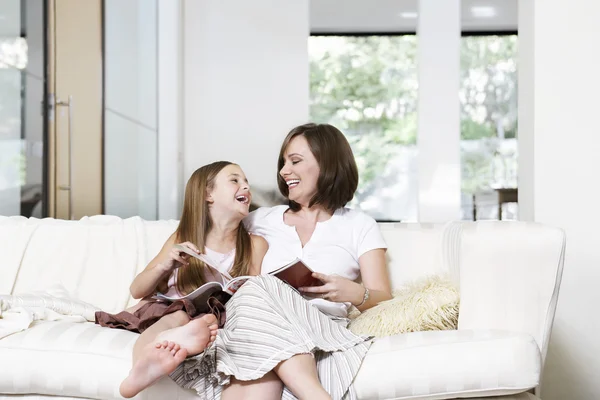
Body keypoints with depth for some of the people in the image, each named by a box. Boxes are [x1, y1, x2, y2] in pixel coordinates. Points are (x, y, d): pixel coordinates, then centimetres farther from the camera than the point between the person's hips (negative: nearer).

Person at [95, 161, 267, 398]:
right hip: (169, 311, 0)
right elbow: (137, 291, 11)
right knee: (177, 317, -35)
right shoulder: (182, 238, 10)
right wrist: (165, 265, -11)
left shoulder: (255, 245, 9)